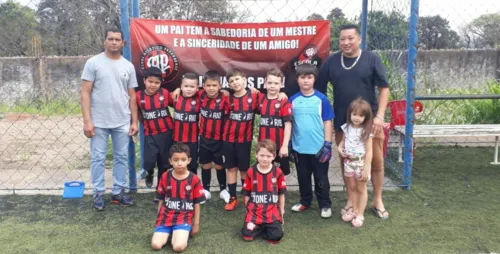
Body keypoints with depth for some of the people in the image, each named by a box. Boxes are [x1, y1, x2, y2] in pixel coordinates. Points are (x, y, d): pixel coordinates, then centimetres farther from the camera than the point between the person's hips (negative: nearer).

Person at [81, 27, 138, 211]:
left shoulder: (128, 66, 6)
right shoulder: (93, 63, -3)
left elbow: (132, 96, 9)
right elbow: (85, 93, -6)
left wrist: (134, 121, 4)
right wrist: (87, 121, -13)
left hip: (122, 122, 3)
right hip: (99, 122, -3)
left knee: (122, 157, 10)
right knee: (98, 158, 5)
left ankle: (118, 192, 22)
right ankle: (99, 194, 18)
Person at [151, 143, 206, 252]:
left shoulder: (194, 179, -5)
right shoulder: (165, 177, 0)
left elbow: (196, 204, 2)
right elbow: (161, 201, 11)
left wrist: (196, 224, 5)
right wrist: (159, 219, 12)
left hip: (184, 218, -2)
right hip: (165, 217, 2)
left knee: (178, 247, -22)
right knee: (156, 245, -15)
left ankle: (181, 233, 9)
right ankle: (169, 232, 13)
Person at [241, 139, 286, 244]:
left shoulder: (278, 172, -2)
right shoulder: (250, 172, -2)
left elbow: (281, 193, 7)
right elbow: (247, 194, 7)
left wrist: (281, 212, 9)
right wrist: (249, 210, 6)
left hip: (272, 212, 0)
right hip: (254, 212, 1)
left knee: (276, 237, -18)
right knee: (247, 235, -15)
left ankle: (266, 227, 13)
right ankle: (260, 227, 14)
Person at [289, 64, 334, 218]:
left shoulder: (321, 99, -6)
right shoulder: (293, 100, 1)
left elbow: (327, 123, -3)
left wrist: (328, 144, -7)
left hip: (318, 147, -2)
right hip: (299, 147, 3)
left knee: (321, 178, 9)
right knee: (303, 177, 17)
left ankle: (325, 204, 24)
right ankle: (305, 201, 34)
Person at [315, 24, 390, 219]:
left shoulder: (371, 59, -4)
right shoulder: (331, 62, 1)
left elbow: (384, 89, -4)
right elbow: (319, 90, 4)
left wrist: (379, 116, -12)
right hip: (342, 122, 2)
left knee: (376, 161, 7)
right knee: (346, 163, 11)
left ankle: (377, 201, 25)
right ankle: (351, 200, 27)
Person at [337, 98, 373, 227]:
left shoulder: (366, 131, -17)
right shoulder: (347, 128, -1)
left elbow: (369, 151, -17)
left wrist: (366, 169, -20)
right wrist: (340, 147, -8)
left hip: (361, 163, -5)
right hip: (349, 162, 5)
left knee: (361, 189, 8)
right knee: (352, 187, 17)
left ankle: (360, 215, 18)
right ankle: (354, 210, 32)